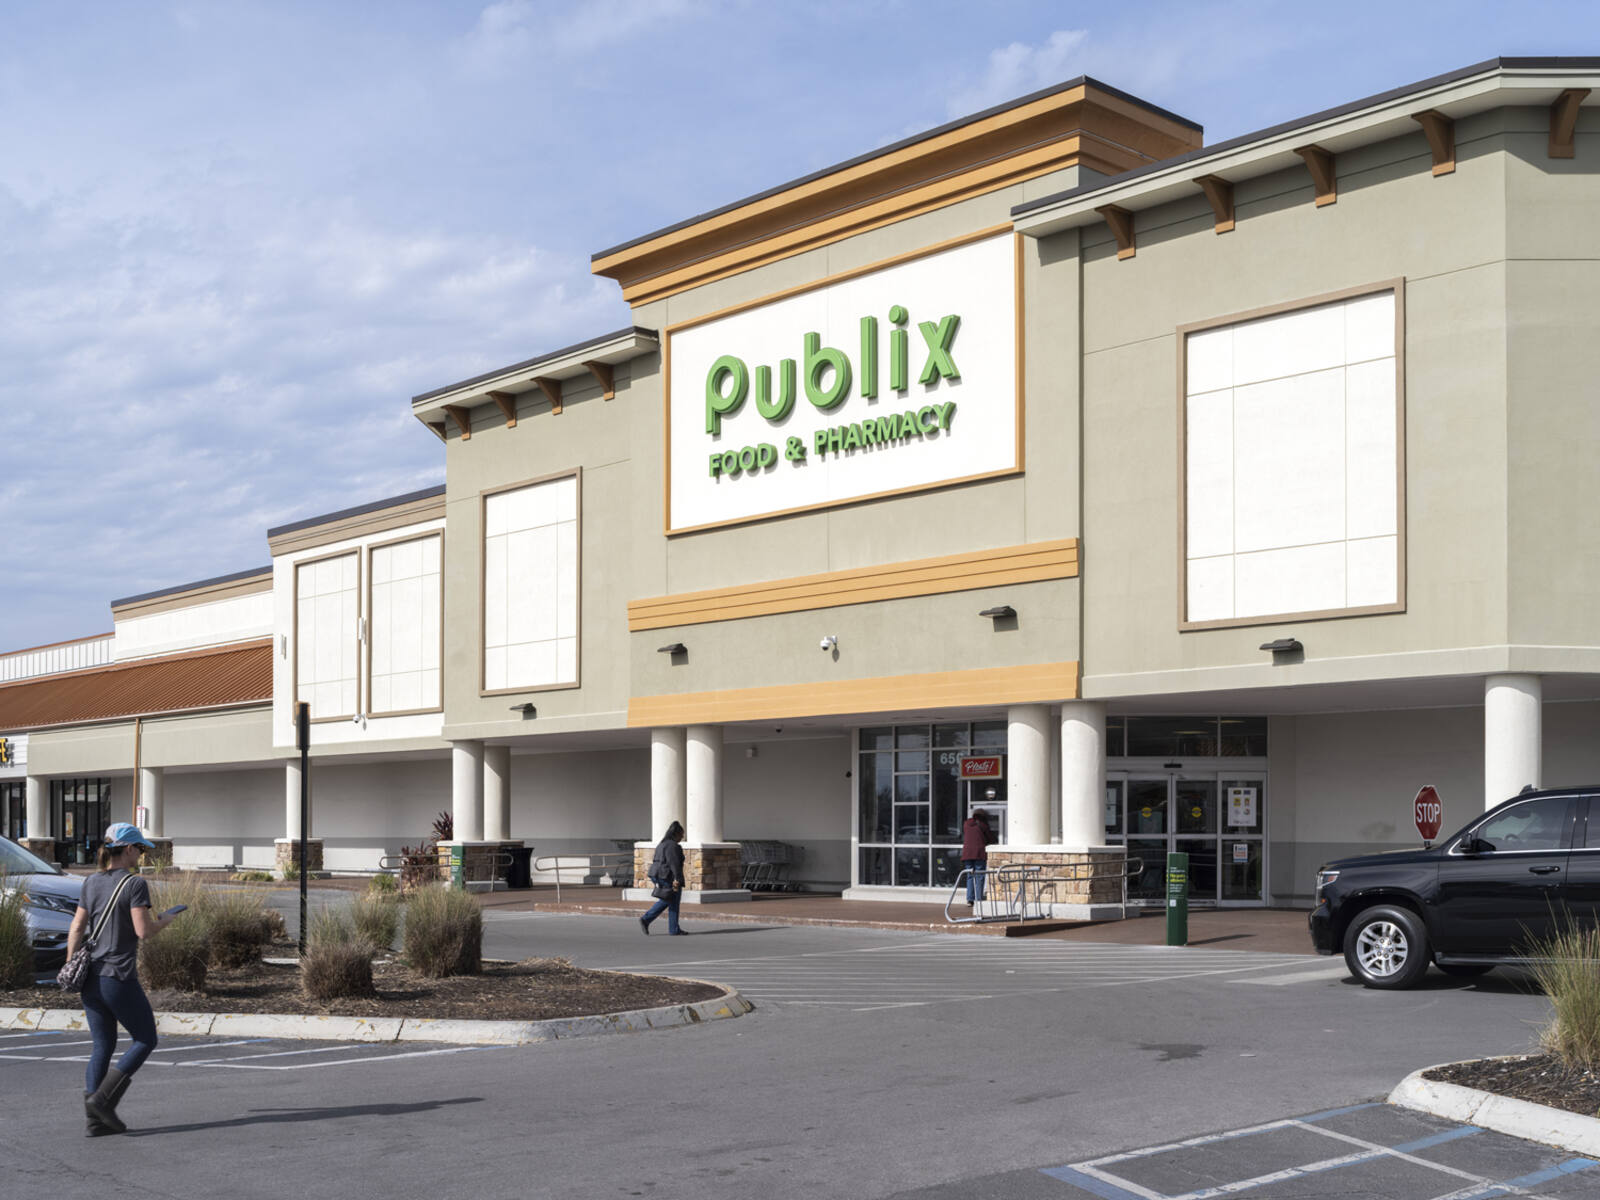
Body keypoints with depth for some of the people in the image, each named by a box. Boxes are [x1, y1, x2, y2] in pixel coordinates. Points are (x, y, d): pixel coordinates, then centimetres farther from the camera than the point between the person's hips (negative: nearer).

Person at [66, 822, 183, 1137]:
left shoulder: (91, 882, 9)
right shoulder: (135, 884, -11)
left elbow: (76, 928, 9)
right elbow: (143, 931, -15)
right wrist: (164, 921, 3)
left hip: (90, 977, 7)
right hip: (119, 978, -7)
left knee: (102, 1046, 13)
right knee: (145, 1039, 9)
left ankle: (95, 1119, 10)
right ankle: (103, 1099, -2)